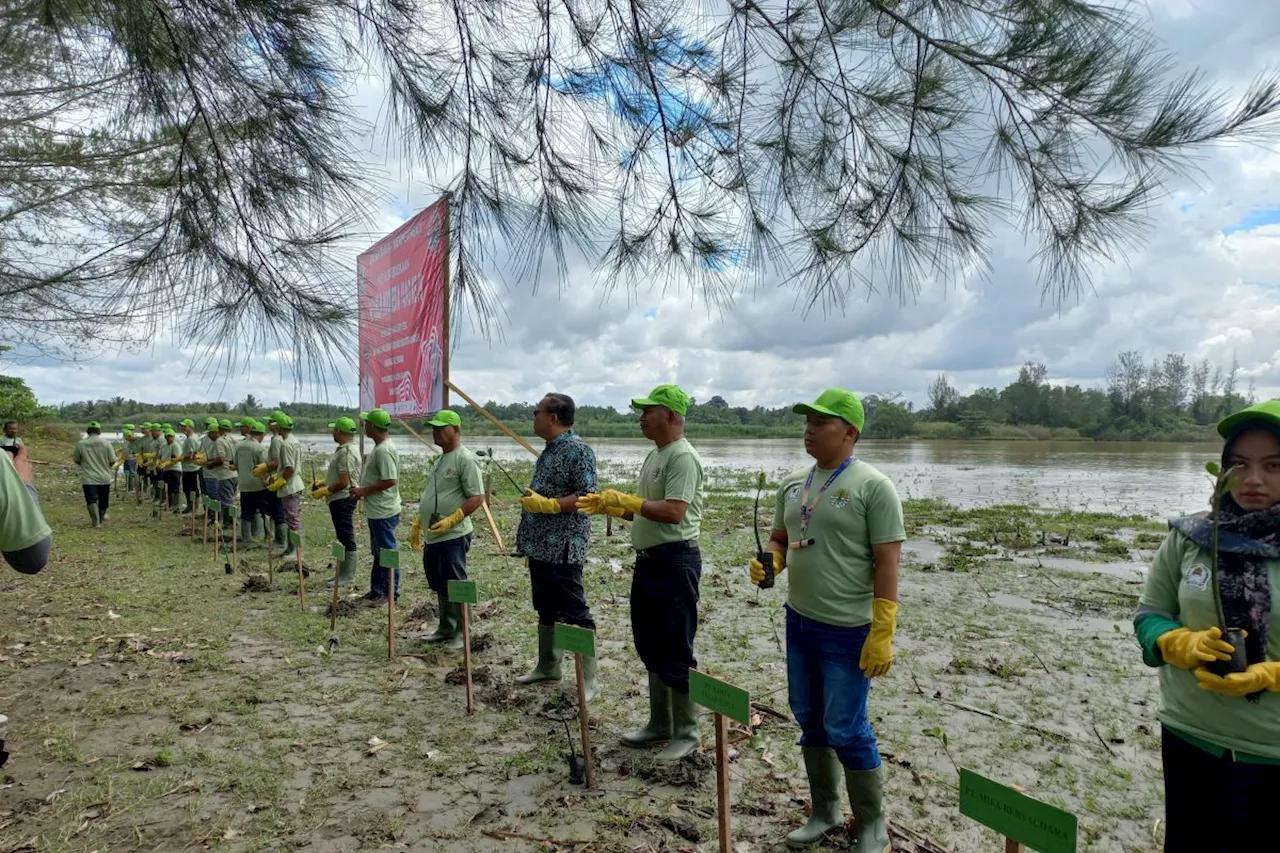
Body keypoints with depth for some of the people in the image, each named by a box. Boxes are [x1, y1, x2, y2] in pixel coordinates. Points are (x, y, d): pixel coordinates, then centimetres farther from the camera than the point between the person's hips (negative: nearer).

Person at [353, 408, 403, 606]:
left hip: (384, 512, -11)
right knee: (379, 552, 18)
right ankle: (378, 589, 28)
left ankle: (391, 592, 10)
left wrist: (364, 490, -19)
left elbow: (391, 480, -27)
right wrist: (363, 489, 13)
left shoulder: (383, 450, -21)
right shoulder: (379, 448, 12)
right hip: (377, 510, 11)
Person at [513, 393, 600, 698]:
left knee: (574, 613, -3)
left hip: (563, 548, -10)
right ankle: (548, 666, 32)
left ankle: (588, 679, 6)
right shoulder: (549, 450, 14)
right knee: (545, 609, 19)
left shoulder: (578, 450, -15)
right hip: (540, 546, 10)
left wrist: (547, 504, -25)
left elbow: (588, 497, -21)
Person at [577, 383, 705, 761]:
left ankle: (687, 733, 14)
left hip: (675, 560, -10)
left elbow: (673, 513, -26)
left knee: (674, 652, -1)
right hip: (648, 557, 10)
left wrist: (626, 500, -19)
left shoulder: (683, 457, -16)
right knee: (650, 647, 17)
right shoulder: (654, 456, 15)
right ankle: (660, 724, 30)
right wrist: (608, 505, 5)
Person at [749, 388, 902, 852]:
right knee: (810, 721, 17)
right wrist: (768, 562, -8)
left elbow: (887, 563, -16)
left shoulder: (873, 486, -13)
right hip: (799, 622, 7)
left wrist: (882, 635, -19)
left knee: (846, 729, 1)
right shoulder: (792, 483, 6)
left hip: (848, 631, -7)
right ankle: (824, 810, 36)